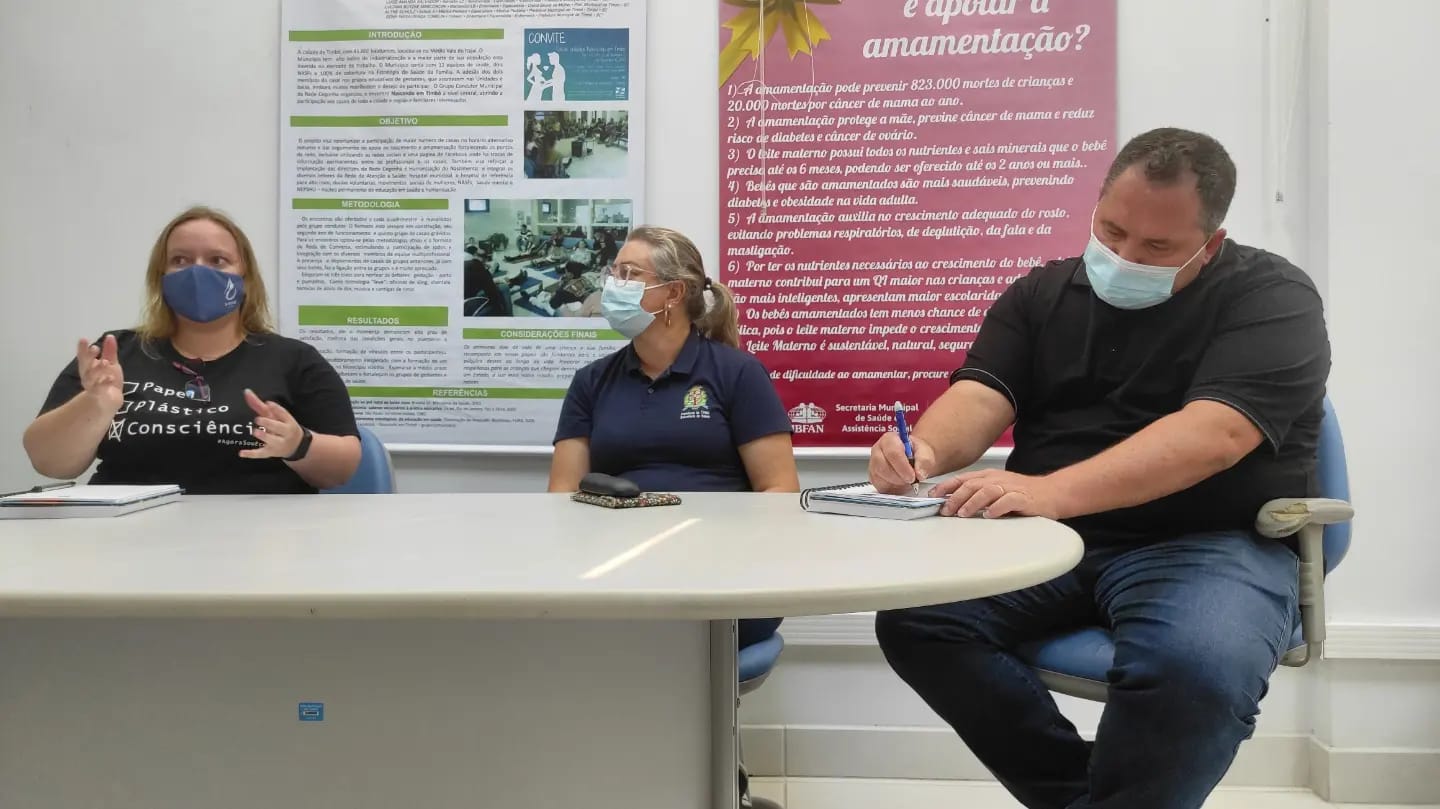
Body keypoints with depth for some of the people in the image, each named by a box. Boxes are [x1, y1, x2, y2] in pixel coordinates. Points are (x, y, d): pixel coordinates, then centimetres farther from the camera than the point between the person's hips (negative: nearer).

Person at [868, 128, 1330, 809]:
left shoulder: (1271, 298, -6)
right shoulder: (1042, 294, 9)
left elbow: (1214, 433, -23)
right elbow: (981, 395, -3)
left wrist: (1049, 491, -37)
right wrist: (926, 451, -29)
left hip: (1204, 546, -4)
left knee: (1197, 670, -35)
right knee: (913, 616, -17)